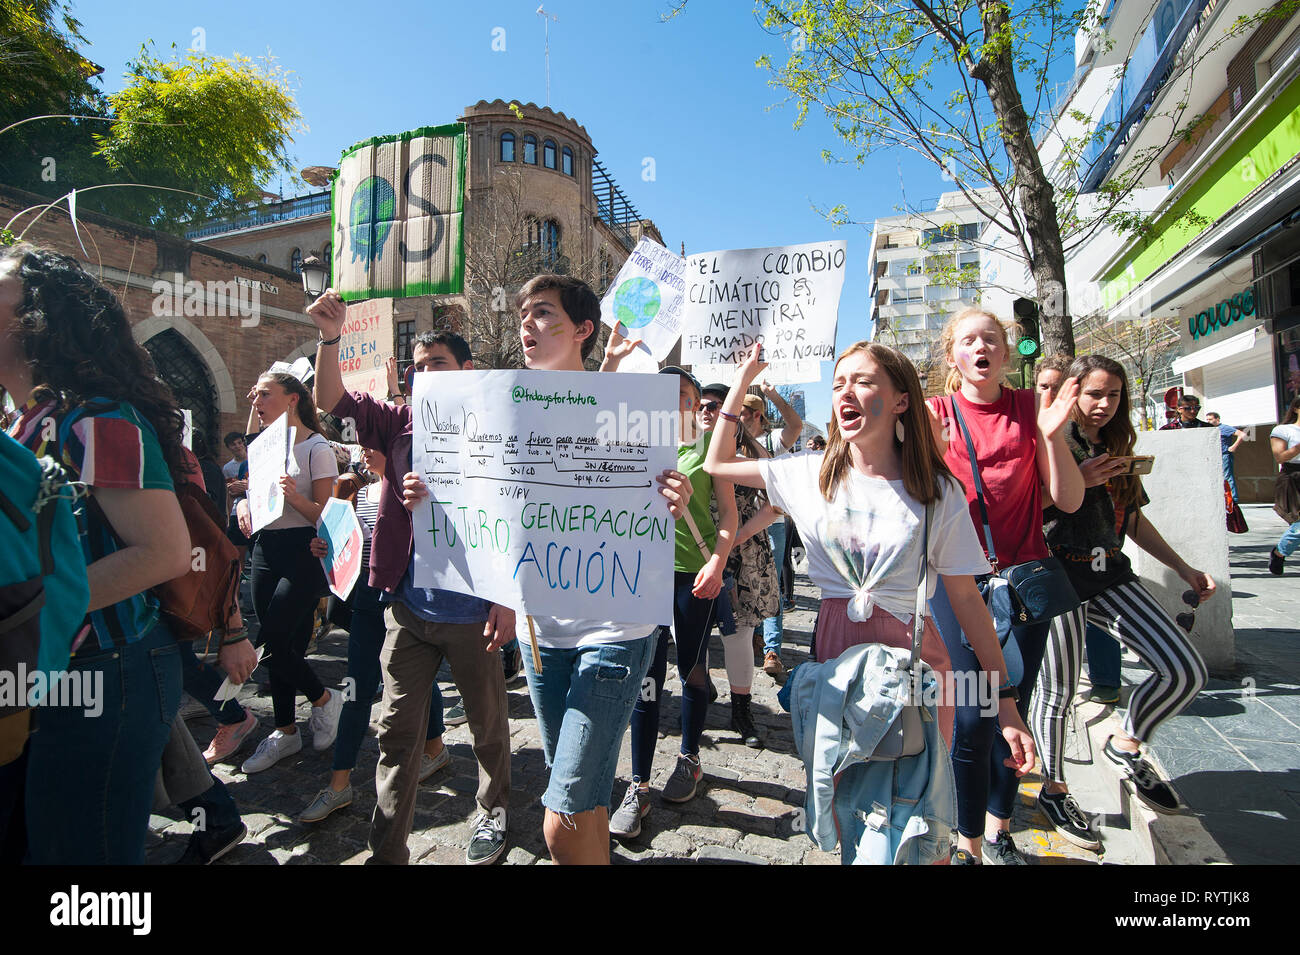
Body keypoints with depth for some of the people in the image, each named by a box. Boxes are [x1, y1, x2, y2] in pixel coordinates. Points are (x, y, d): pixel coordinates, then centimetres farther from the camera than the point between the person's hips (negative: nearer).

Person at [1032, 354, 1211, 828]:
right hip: (1061, 577, -7)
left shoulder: (1117, 450, 16)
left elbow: (1134, 520, 23)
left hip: (1110, 575, 7)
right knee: (1057, 693, 1)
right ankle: (1053, 789, 23)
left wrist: (1184, 569, 21)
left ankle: (1126, 745, 23)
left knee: (1187, 671, -2)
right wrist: (1078, 481, -19)